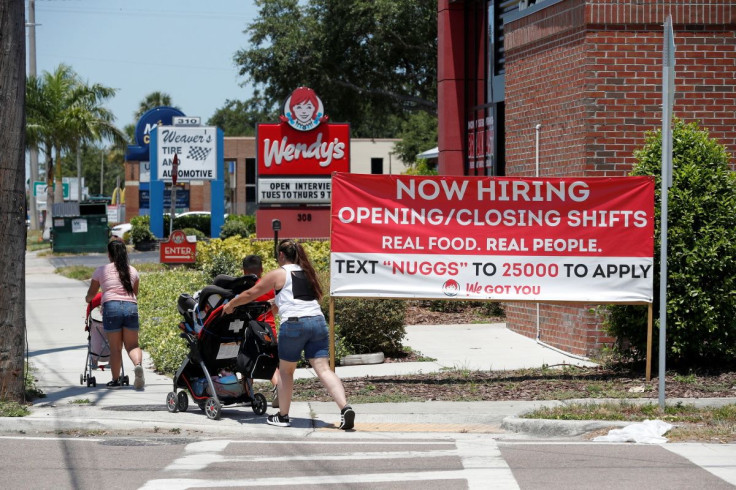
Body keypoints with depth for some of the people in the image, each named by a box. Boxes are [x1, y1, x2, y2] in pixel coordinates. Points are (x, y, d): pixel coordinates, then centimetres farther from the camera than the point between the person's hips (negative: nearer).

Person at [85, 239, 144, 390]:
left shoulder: (101, 271, 8)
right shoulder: (132, 271, 15)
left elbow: (91, 294, 20)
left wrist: (88, 300, 44)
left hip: (111, 307, -2)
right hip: (131, 307, 2)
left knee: (115, 347, 5)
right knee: (132, 345, 6)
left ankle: (116, 380, 8)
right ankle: (138, 365, -24)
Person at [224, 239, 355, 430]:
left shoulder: (278, 274, 6)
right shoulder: (308, 273, 21)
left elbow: (250, 294, 11)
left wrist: (231, 305, 28)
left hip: (294, 323, -4)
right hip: (318, 321, 4)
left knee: (285, 371, 13)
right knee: (323, 369, -3)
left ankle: (283, 416, 20)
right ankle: (345, 407, -21)